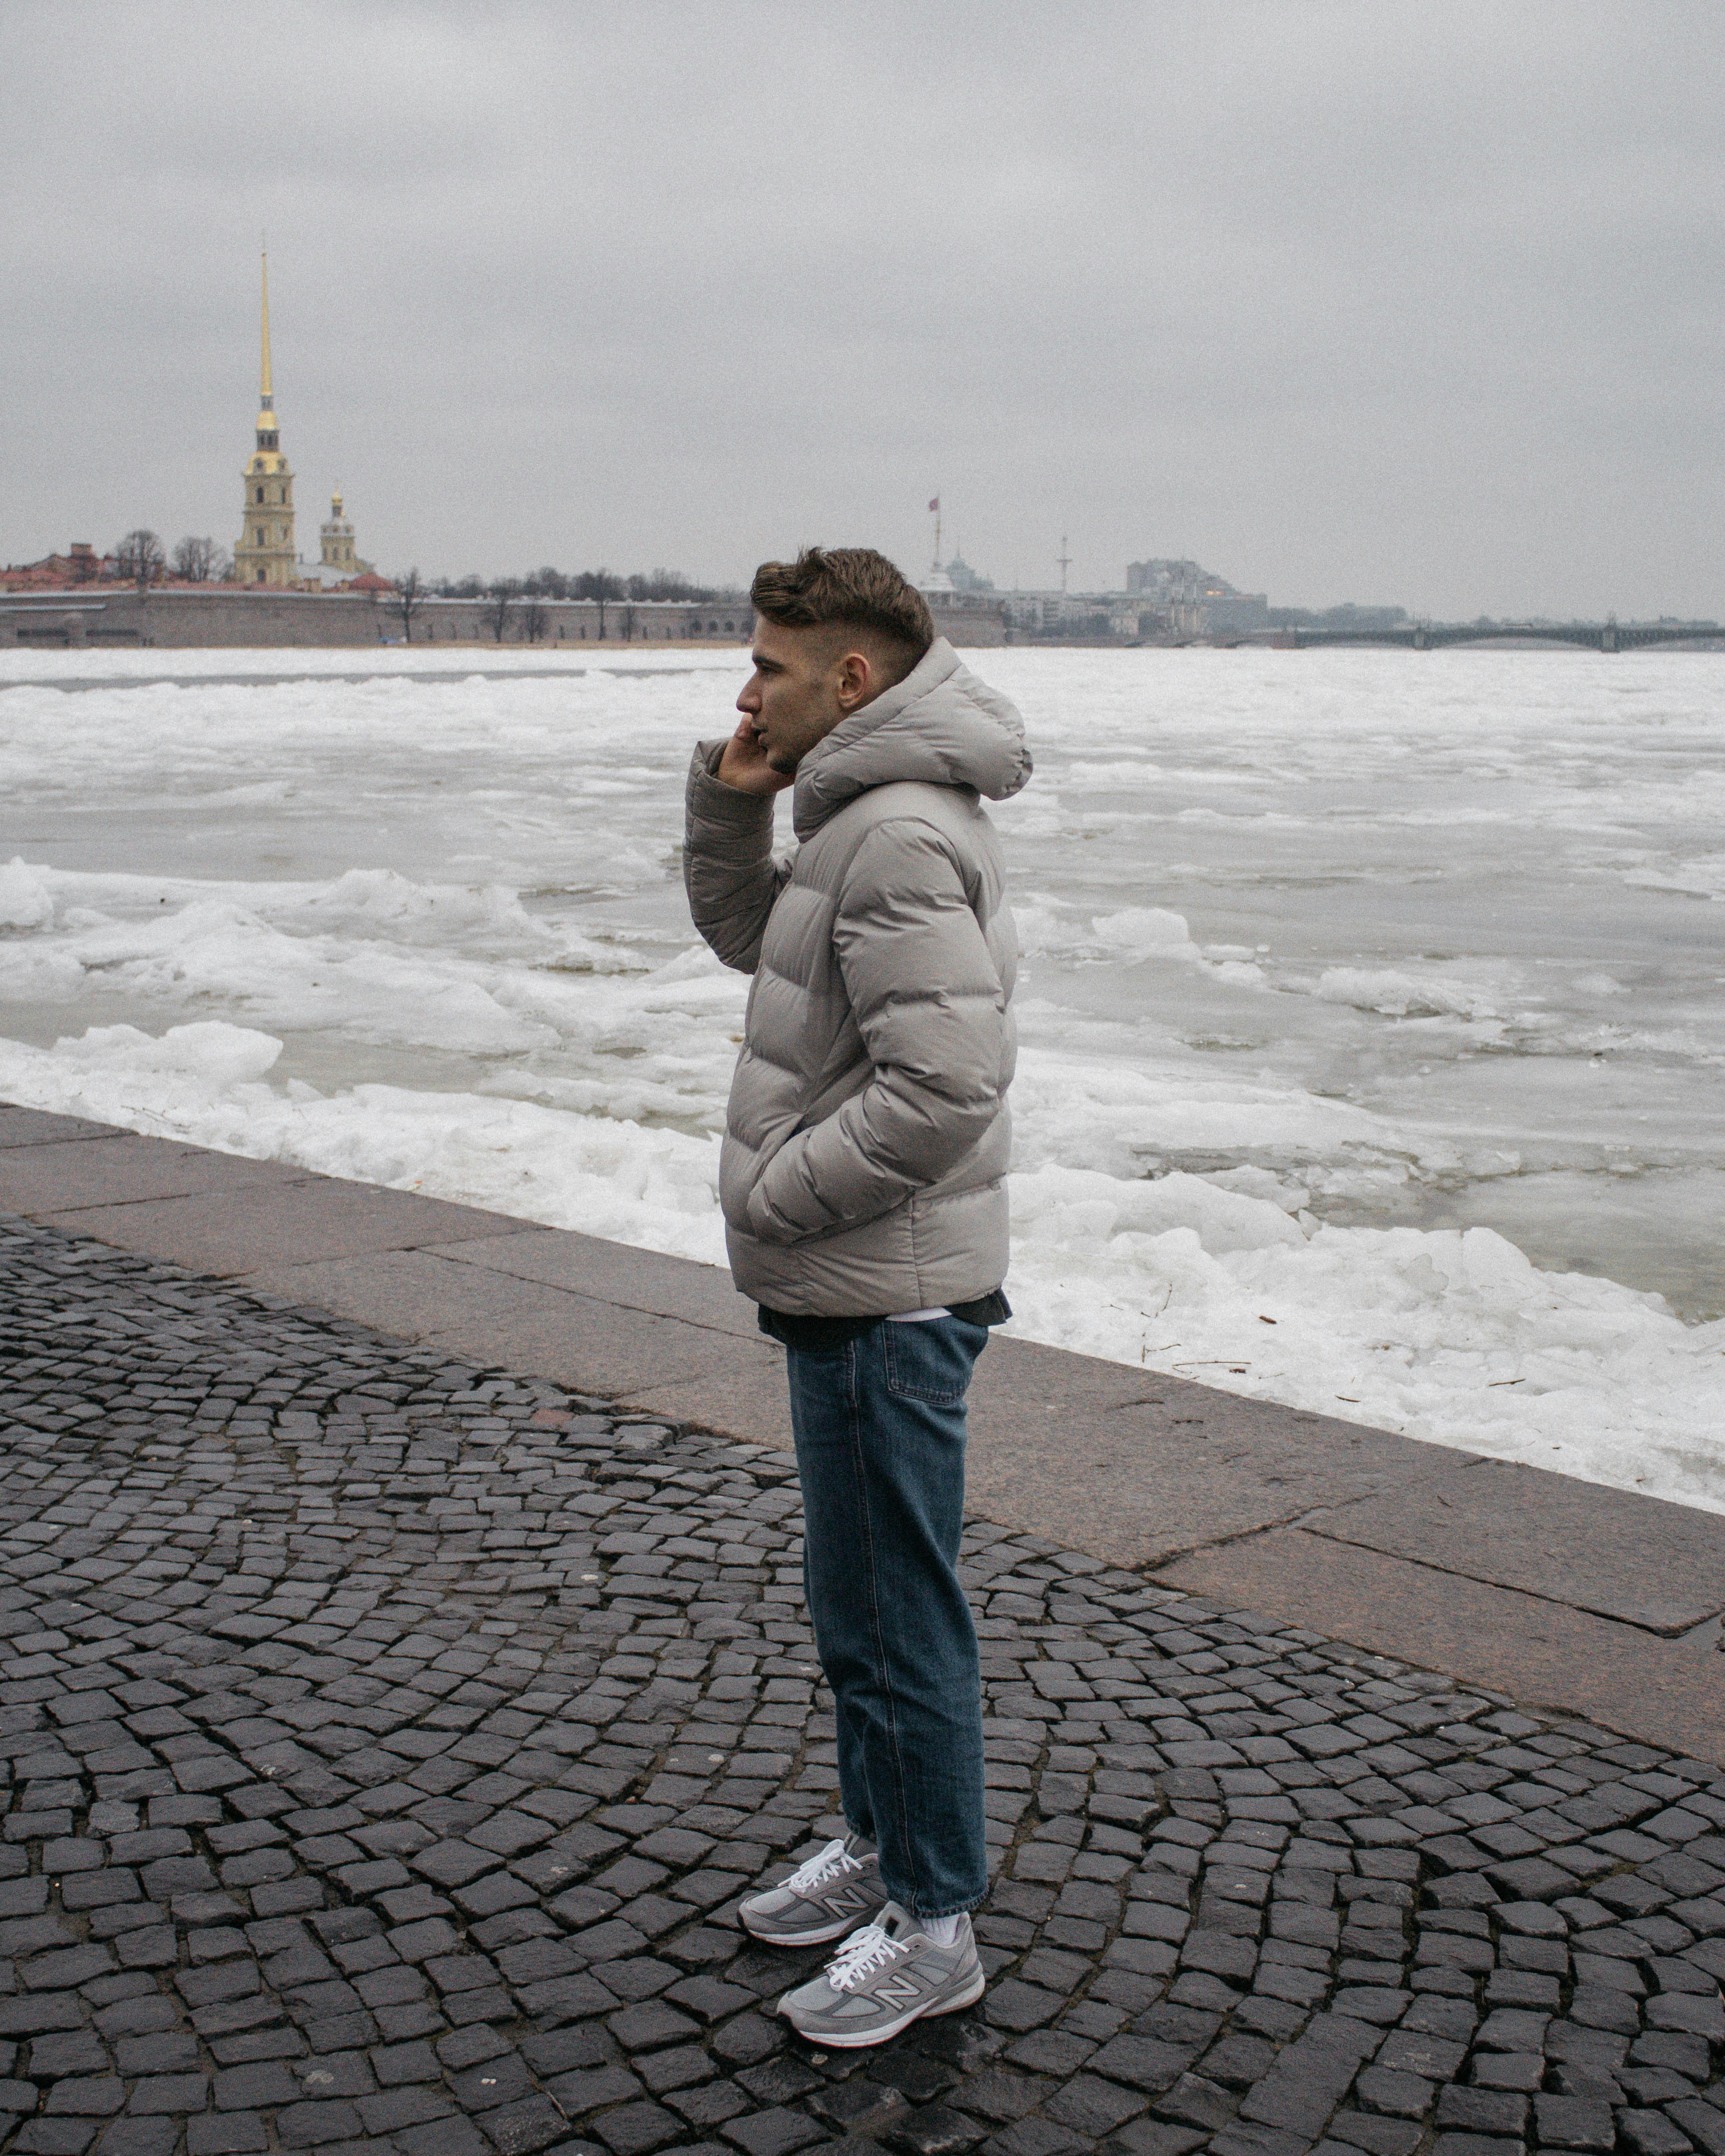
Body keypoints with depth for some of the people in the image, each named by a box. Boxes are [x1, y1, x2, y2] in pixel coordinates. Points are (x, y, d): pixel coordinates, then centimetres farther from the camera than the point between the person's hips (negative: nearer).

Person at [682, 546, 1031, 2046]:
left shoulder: (904, 836, -22)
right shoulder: (858, 811, 11)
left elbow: (940, 1090, -29)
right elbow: (746, 933, 25)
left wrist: (774, 1198, -18)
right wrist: (731, 802, 7)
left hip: (889, 1301, -11)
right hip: (848, 1288, 11)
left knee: (900, 1614, 2)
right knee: (852, 1596, 22)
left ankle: (935, 1927, 17)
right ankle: (880, 1847, 38)